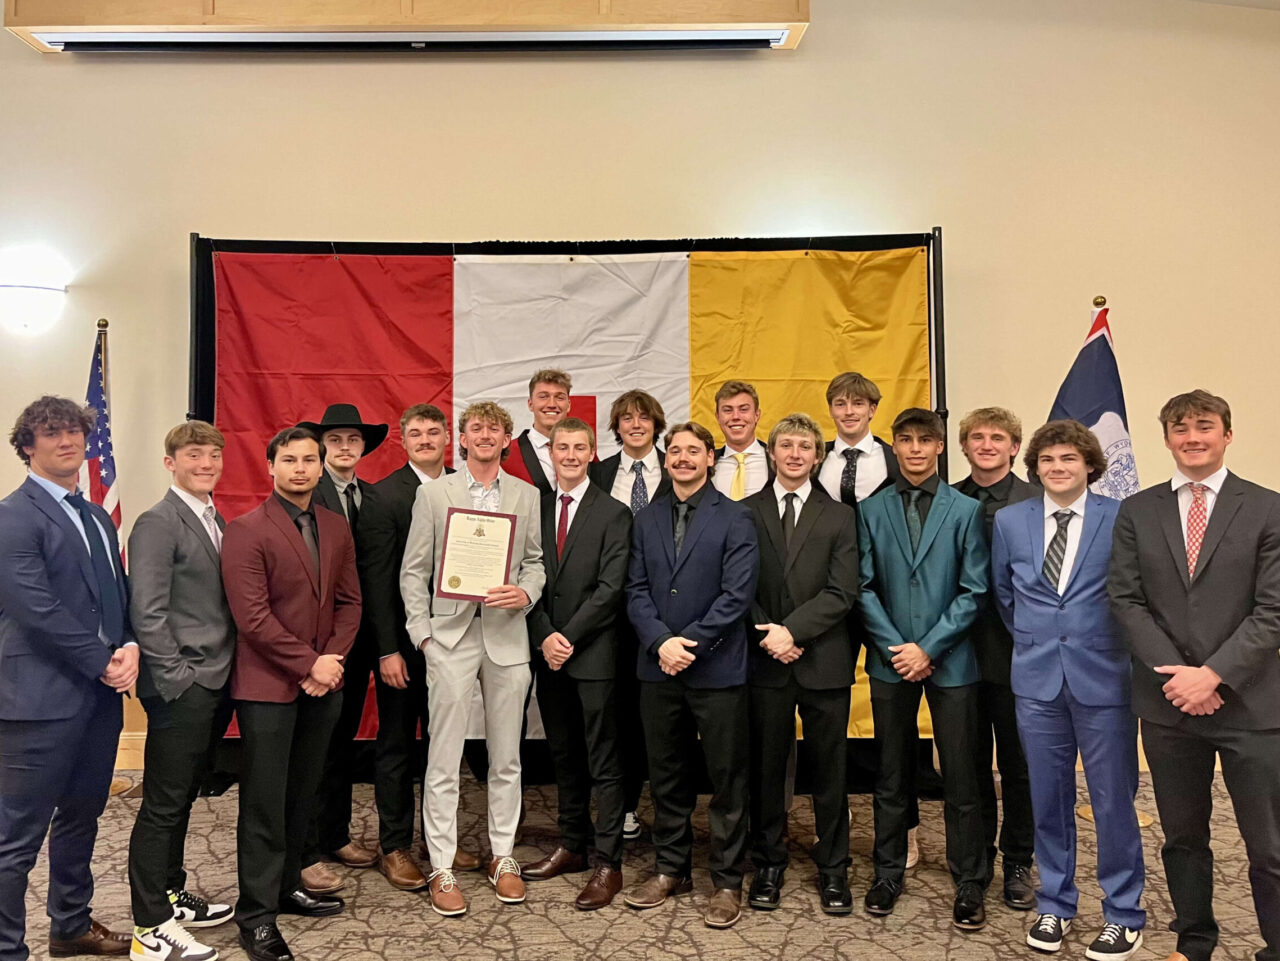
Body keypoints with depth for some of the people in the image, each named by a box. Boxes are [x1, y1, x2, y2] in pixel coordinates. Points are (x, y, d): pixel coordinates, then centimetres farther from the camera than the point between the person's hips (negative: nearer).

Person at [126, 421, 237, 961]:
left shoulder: (217, 522, 14)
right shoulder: (157, 524, -11)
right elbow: (146, 613, -16)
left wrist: (226, 672, 9)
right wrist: (179, 677, -16)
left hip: (216, 684, 8)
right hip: (180, 689, -8)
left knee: (182, 798, 18)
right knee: (163, 805, 1)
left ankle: (171, 896, 32)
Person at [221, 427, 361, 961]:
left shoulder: (336, 528, 9)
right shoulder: (246, 531, -9)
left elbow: (349, 601, 9)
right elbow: (252, 615, -16)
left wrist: (332, 660, -5)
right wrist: (309, 663, -15)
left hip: (323, 683, 6)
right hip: (268, 685, -5)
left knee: (303, 795, 14)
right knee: (265, 803, 2)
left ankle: (287, 887, 30)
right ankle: (256, 916, 13)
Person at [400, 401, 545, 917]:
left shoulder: (527, 496, 10)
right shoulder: (433, 493, 5)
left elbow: (535, 560, 12)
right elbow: (414, 570, 4)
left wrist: (526, 593, -9)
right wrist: (423, 633, -4)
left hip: (507, 636, 2)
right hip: (450, 635, -2)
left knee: (506, 757, 10)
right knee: (444, 759, 1)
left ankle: (503, 855, 24)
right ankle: (442, 867, 11)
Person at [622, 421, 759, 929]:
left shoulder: (734, 519, -3)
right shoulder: (647, 520, 10)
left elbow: (737, 595, -11)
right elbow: (637, 591, 4)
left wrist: (689, 643, -15)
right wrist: (661, 641, -11)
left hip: (716, 670, -4)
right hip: (658, 669, 4)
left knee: (727, 781, 5)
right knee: (666, 777, 14)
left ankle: (727, 882, 18)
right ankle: (670, 869, 29)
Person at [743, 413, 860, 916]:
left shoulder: (840, 517, 5)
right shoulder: (746, 513, 5)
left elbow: (842, 592, -4)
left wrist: (792, 629, -14)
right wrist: (770, 636, -12)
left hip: (823, 662, 0)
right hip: (765, 662, 0)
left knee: (829, 769, 8)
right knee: (766, 766, 9)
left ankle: (832, 868, 22)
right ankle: (768, 863, 24)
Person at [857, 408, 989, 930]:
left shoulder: (966, 510, 0)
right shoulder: (871, 511, 5)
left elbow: (974, 591, -4)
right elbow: (865, 588, 1)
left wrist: (929, 648, -10)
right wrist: (897, 647, -8)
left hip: (950, 663, -1)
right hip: (891, 661, 2)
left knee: (960, 778, 4)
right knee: (892, 775, 12)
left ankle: (969, 883, 18)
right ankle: (888, 872, 25)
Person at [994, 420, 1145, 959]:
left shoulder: (1122, 518, -7)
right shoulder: (1009, 521, 4)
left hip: (1104, 677, -3)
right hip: (1037, 678, 3)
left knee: (1113, 799, 5)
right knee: (1048, 797, 12)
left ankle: (1123, 916, 22)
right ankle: (1054, 906, 27)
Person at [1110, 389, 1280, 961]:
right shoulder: (1136, 512, 6)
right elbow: (1124, 599, 0)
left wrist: (1213, 675, -15)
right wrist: (1177, 675, -10)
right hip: (1167, 701, 3)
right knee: (1182, 838, 15)